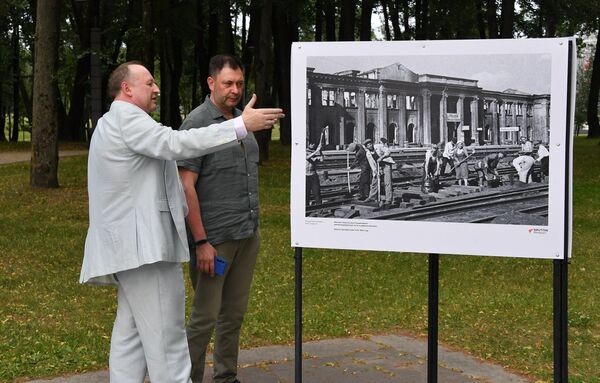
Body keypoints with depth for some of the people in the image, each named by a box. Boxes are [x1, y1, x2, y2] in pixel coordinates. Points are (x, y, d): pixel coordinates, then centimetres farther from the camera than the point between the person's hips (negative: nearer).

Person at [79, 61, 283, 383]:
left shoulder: (112, 123, 25)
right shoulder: (127, 117, -10)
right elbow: (176, 144, -24)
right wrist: (242, 125, -27)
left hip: (131, 244, 11)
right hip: (144, 244, -11)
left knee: (131, 333, 10)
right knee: (166, 339, -9)